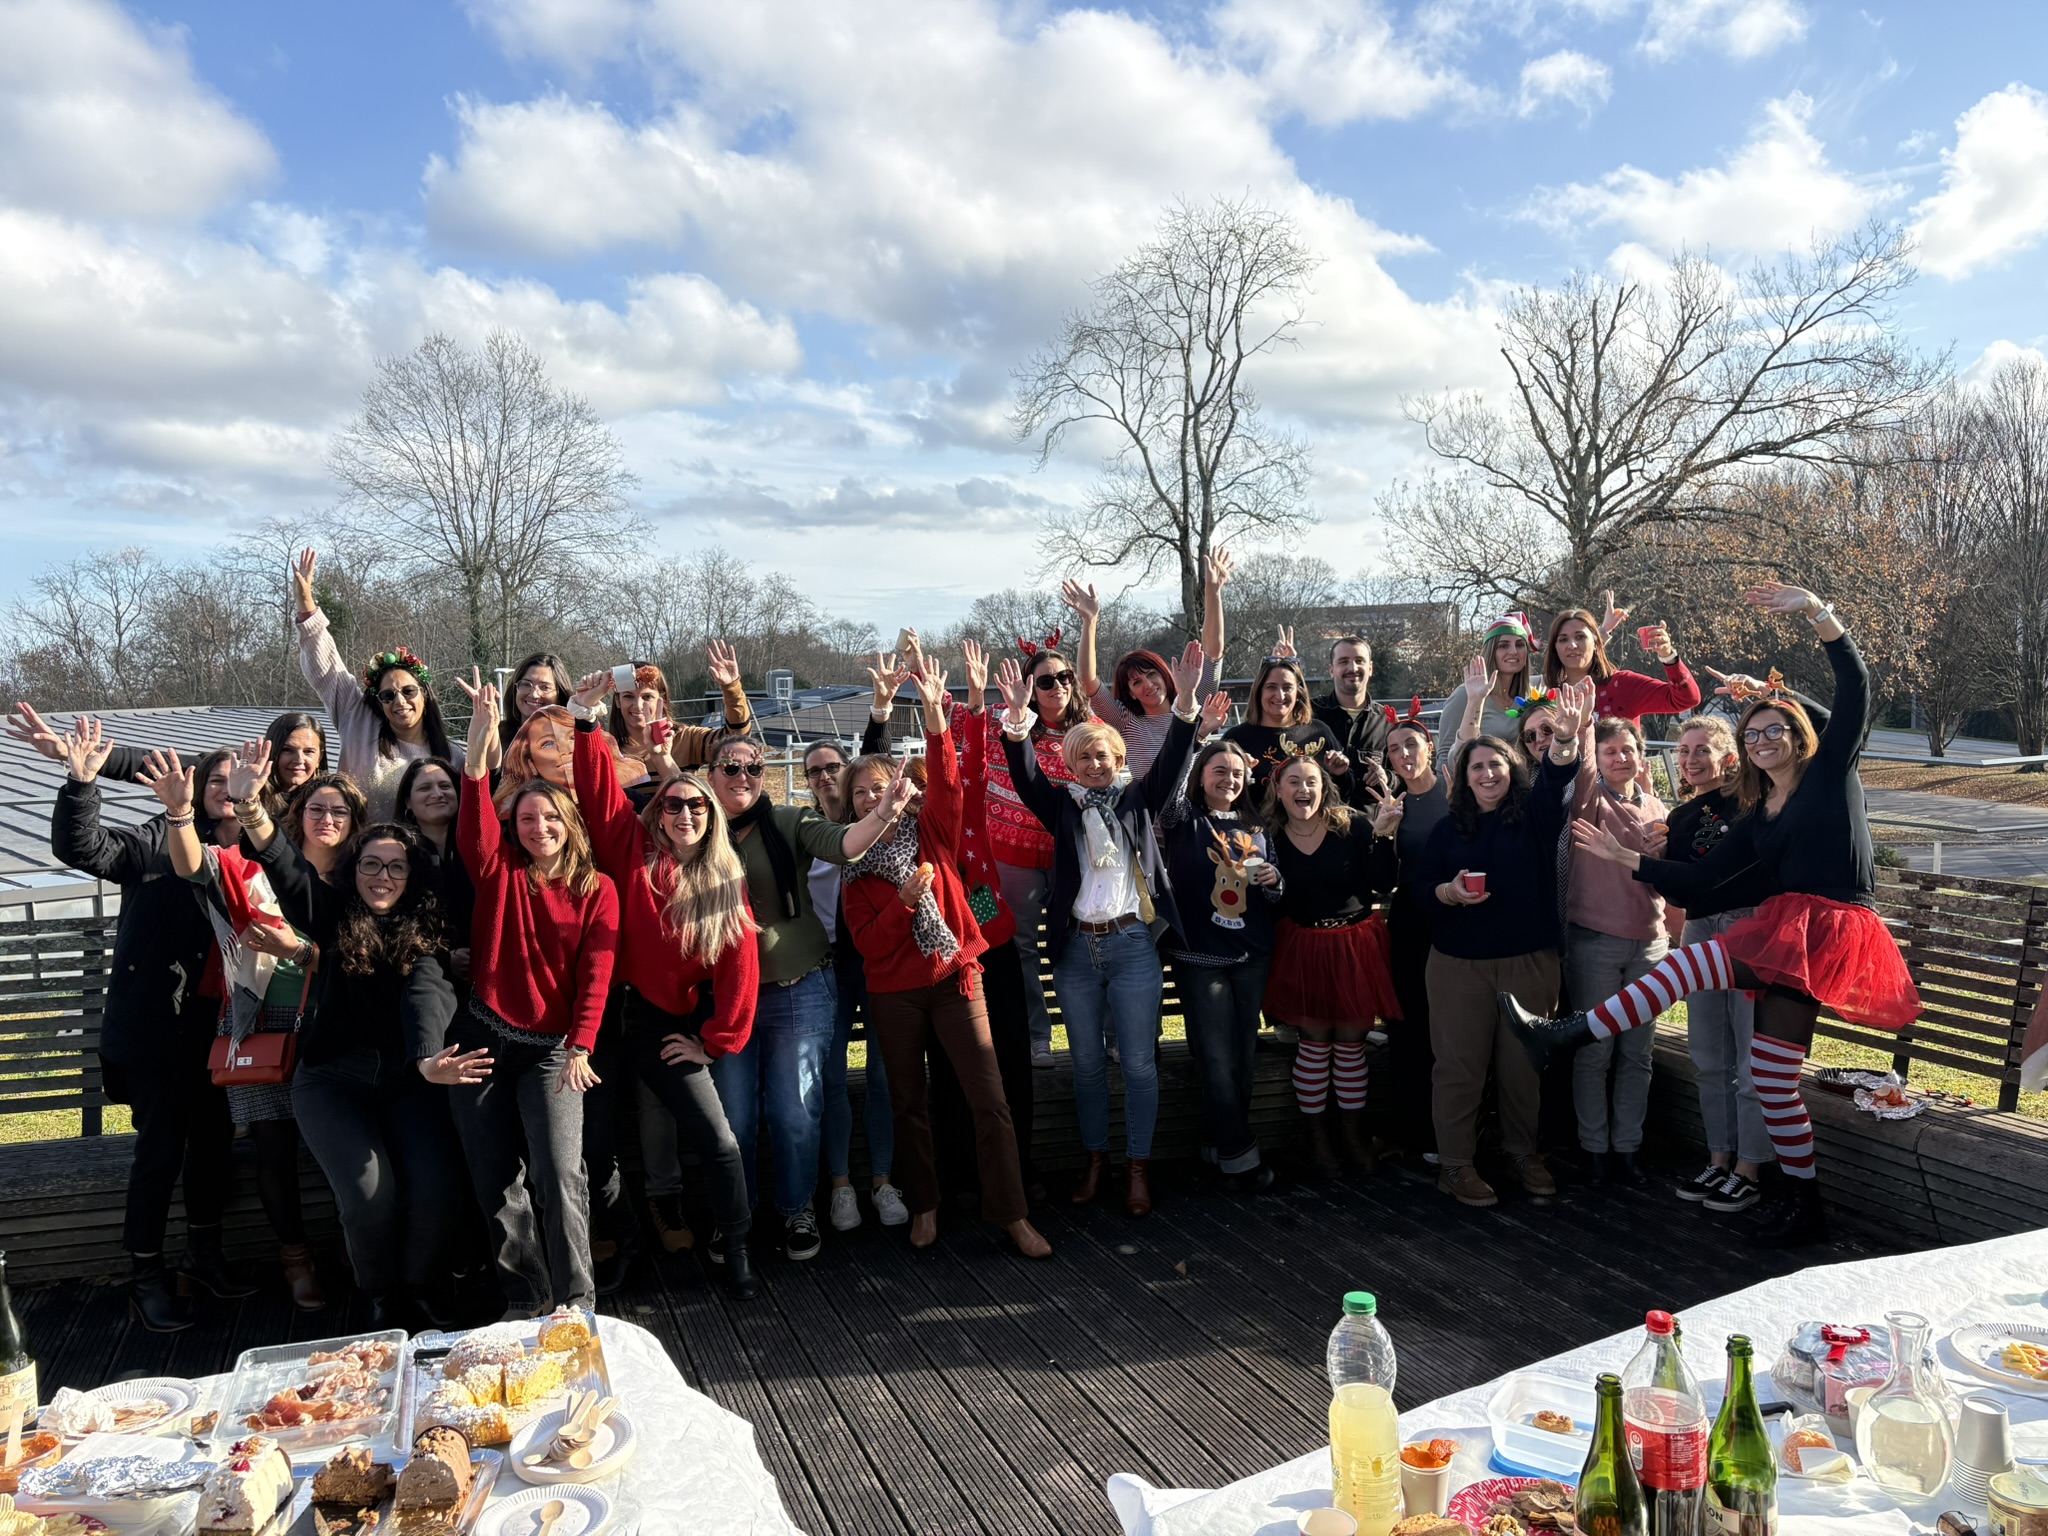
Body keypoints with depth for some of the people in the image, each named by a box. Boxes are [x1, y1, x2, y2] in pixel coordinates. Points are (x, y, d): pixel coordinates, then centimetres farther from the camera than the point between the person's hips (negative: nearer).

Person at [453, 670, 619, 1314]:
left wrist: (581, 1046, -17)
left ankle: (576, 1299, 1)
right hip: (483, 1037, 2)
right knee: (496, 1181, 7)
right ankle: (525, 1298, 20)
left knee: (561, 1174, -12)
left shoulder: (596, 889, 1)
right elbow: (475, 827, -16)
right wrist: (479, 742, -29)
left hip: (552, 1048, -2)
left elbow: (595, 974, -5)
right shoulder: (499, 869, 4)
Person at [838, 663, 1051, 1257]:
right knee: (909, 1102, 11)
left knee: (989, 1098, -5)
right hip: (893, 992, 2)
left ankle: (1013, 1214, 1)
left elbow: (946, 783, -19)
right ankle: (924, 1207, 26)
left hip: (953, 978, -1)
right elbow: (869, 943, -6)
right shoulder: (853, 865, 2)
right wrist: (903, 899, -21)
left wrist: (935, 719, -30)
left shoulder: (930, 830, 1)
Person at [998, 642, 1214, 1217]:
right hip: (1076, 948, 2)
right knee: (1086, 1061, 11)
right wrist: (1018, 718, -25)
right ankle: (1095, 1158, 25)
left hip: (1131, 944, -1)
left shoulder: (1137, 798, 6)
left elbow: (1171, 763, -7)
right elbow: (1026, 777, -8)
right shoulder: (1063, 805, 7)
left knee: (1137, 1060, 1)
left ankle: (1138, 1165, 13)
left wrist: (1184, 701, -23)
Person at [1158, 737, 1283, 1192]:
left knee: (1243, 1056, 10)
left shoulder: (1255, 827, 12)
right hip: (1200, 955, -5)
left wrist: (1272, 881, -5)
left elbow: (1273, 897, 19)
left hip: (1252, 956, 5)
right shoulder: (1184, 820, -1)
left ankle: (1219, 1142, 25)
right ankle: (1239, 1156, 5)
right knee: (1217, 1059, -4)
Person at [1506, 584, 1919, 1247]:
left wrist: (1815, 610, -17)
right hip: (1790, 937, 8)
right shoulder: (1756, 820, 21)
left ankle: (1565, 1032, -22)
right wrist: (1625, 858, 9)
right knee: (1771, 1072, 5)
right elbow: (1698, 879, 15)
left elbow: (1855, 686, -7)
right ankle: (1802, 1201, 19)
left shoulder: (1831, 771, 6)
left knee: (1696, 962, -23)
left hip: (1832, 927, -8)